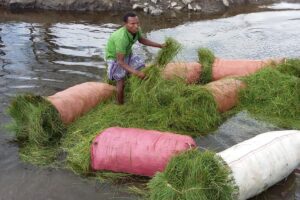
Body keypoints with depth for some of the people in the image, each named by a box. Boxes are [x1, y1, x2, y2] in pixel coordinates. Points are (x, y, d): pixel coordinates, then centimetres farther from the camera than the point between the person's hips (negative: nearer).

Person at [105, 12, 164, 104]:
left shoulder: (136, 30, -20)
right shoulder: (121, 38, -42)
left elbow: (142, 40, 5)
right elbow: (120, 61, -37)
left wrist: (160, 45, 3)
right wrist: (135, 72, -45)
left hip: (127, 54, 7)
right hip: (115, 58, -7)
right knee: (121, 83, -6)